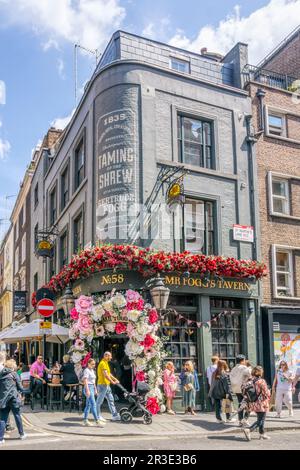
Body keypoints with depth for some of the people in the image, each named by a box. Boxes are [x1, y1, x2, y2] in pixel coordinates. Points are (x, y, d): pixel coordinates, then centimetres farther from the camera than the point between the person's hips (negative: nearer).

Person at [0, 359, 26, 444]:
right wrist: (21, 390, 19)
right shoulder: (14, 374, -4)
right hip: (13, 398, -3)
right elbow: (20, 387, -1)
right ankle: (22, 434, 22)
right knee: (17, 416, 11)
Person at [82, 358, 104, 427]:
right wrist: (87, 390, -24)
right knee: (93, 405, -11)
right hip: (88, 387, -9)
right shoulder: (86, 370, -12)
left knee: (88, 405, 11)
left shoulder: (92, 370, 16)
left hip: (92, 387, 9)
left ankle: (85, 420, 17)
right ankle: (97, 421, -12)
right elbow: (85, 381, -18)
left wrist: (95, 389, 21)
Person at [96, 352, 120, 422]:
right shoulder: (102, 363, -15)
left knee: (111, 400, 9)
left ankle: (115, 415, 12)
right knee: (100, 401, -1)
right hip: (102, 384, -10)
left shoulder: (106, 363, 17)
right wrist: (112, 382, -19)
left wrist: (115, 379, 14)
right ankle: (98, 416, 6)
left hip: (107, 385, 10)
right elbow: (105, 375, -22)